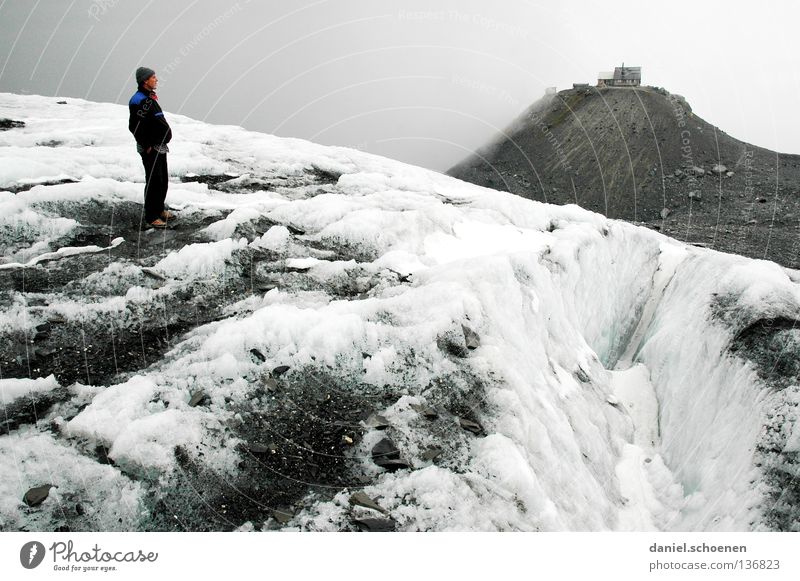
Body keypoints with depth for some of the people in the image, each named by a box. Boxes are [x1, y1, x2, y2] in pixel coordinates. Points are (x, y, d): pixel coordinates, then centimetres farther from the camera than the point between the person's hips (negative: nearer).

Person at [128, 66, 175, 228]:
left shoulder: (150, 97, 14)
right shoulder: (139, 100, -18)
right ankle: (151, 216, 4)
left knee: (163, 180, 17)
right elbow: (134, 127, -22)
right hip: (150, 149, -10)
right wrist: (146, 146, -18)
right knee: (154, 182, -4)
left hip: (160, 147, 10)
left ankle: (159, 209, 30)